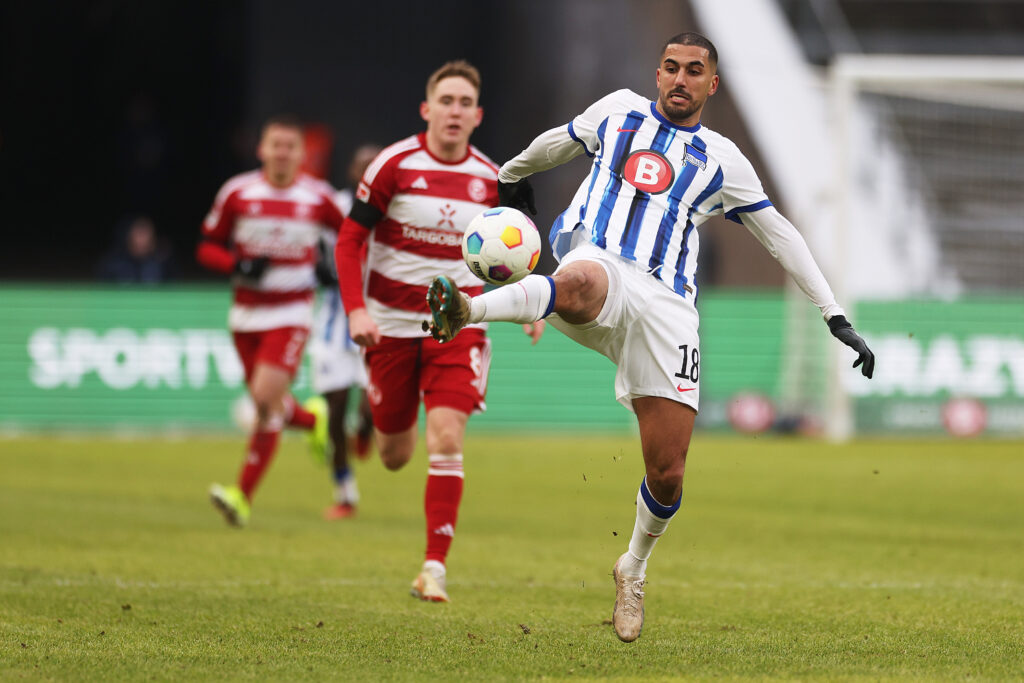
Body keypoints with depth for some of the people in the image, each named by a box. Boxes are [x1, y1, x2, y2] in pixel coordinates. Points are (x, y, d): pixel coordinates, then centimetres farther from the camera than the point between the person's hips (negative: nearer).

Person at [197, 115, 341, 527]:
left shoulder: (317, 196, -2)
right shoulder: (238, 192, -1)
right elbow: (207, 247, 4)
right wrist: (238, 266, -14)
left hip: (291, 311, -3)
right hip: (247, 312, 3)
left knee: (267, 398, -18)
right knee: (269, 406, 9)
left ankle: (243, 495, -15)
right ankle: (316, 423, 44)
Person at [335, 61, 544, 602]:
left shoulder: (491, 180, 0)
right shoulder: (394, 165, -9)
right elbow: (349, 240, -5)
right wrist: (355, 309, -17)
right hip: (392, 319, -1)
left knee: (446, 439, -17)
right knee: (395, 456, 8)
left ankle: (436, 566, -16)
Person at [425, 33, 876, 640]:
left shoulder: (722, 160, 19)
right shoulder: (619, 111, 19)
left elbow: (780, 234, 24)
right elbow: (558, 143, 39)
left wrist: (836, 318, 21)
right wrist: (512, 176, 52)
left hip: (665, 305, 1)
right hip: (600, 264, -1)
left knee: (667, 475, -3)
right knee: (579, 285, -44)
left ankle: (634, 570, 24)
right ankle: (465, 311, -67)